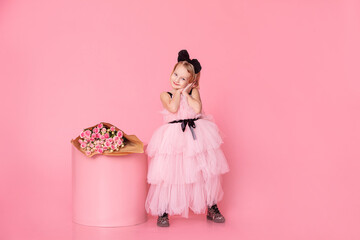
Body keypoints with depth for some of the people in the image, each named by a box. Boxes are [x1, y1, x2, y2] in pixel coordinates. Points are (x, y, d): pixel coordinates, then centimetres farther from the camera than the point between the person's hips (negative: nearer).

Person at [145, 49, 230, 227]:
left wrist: (185, 92, -6)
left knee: (208, 171, 7)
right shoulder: (165, 95, 3)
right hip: (174, 138, -2)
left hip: (196, 135, 2)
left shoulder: (193, 91, 6)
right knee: (168, 174, -4)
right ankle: (163, 212, 12)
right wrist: (178, 92, -4)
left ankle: (212, 208, 24)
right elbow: (173, 108, -18)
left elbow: (197, 108, -14)